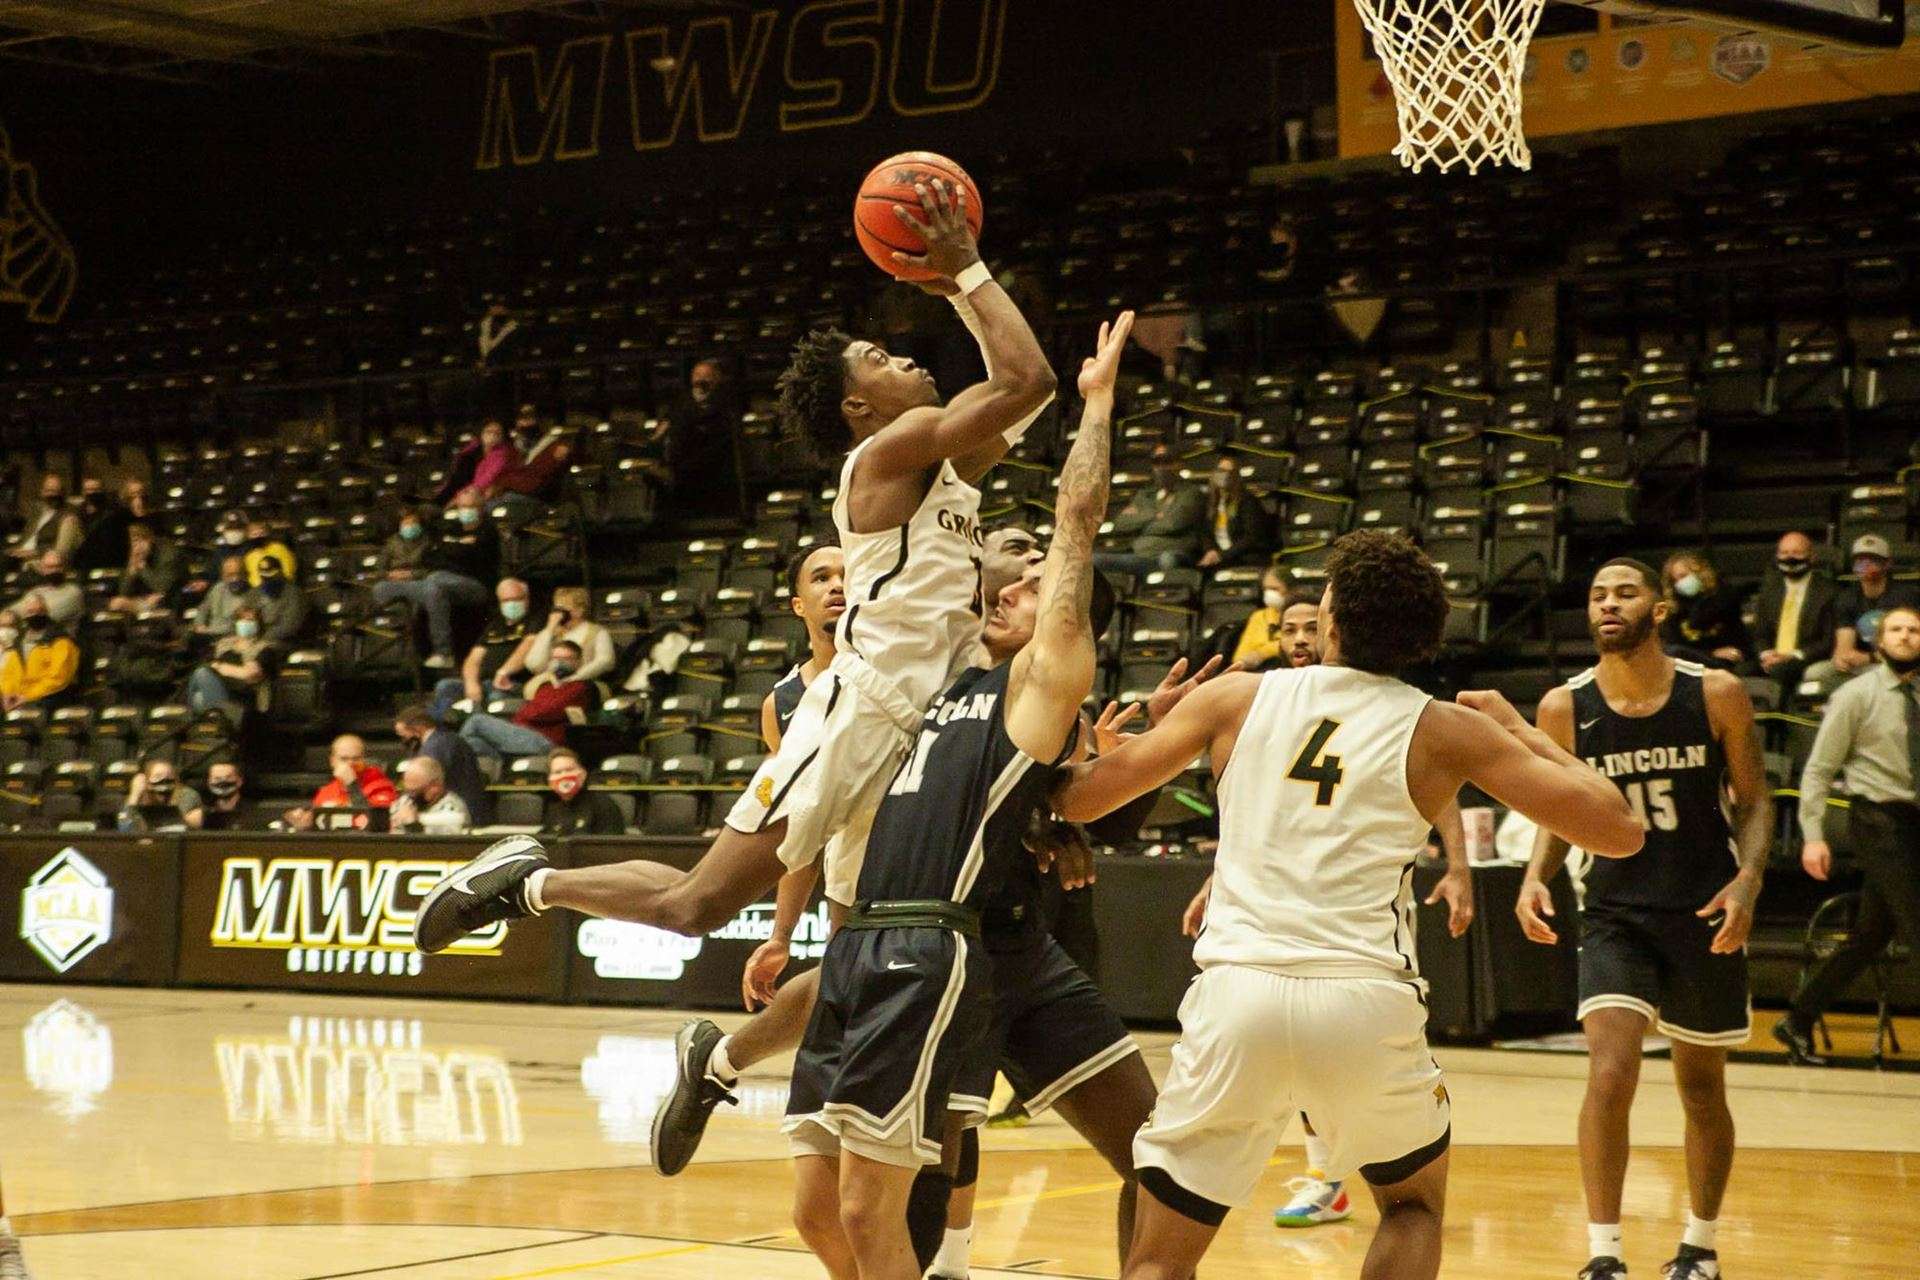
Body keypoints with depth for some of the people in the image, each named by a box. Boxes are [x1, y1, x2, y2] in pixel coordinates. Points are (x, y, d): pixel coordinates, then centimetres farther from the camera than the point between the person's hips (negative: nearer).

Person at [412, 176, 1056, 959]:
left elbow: (1015, 395, 31)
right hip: (857, 714, -9)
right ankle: (532, 881, 9)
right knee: (695, 904, -7)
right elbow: (1028, 381, -15)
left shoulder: (940, 465, 19)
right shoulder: (893, 447, -6)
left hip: (912, 732, 9)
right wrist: (968, 271, -5)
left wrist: (961, 289, 23)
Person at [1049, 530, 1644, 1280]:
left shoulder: (1234, 699, 11)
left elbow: (1074, 796, 14)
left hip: (1236, 993, 0)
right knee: (1414, 1203, 29)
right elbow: (1619, 831, 7)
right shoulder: (1445, 731, 8)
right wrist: (1518, 728, 23)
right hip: (1365, 998, 0)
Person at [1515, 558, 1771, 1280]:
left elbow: (1753, 801, 0)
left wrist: (1748, 878, -17)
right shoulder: (1564, 709, -6)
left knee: (1701, 1089, 13)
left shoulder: (1718, 695, -9)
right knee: (1610, 1074, -19)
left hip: (1705, 917, 0)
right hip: (1616, 916, 0)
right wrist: (1535, 877, -12)